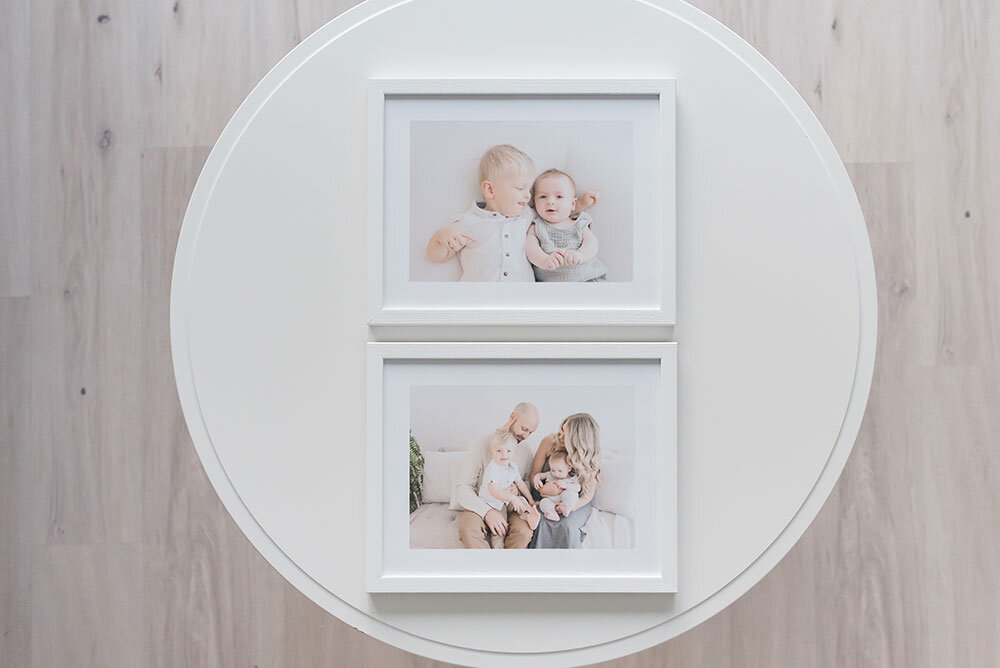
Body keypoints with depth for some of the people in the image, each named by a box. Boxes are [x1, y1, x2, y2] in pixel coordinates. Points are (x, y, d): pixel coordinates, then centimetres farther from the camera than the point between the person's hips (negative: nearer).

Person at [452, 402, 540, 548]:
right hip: (480, 506, -3)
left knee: (524, 531, -32)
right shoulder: (482, 445, -7)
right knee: (468, 530, -38)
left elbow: (527, 484, 17)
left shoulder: (525, 450, 8)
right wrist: (487, 512, -26)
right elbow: (462, 487, -12)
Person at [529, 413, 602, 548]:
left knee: (566, 525, -32)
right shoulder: (549, 442, -11)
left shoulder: (591, 458, -14)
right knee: (541, 523, -30)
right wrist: (542, 489, -25)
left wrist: (571, 507, -27)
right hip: (545, 497, 1)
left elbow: (588, 494, -6)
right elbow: (534, 475, -2)